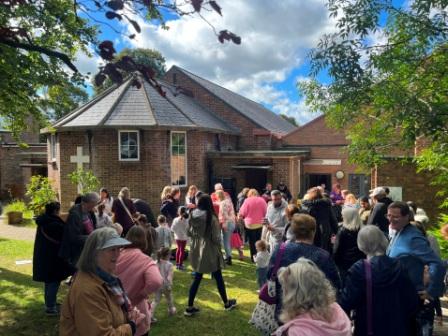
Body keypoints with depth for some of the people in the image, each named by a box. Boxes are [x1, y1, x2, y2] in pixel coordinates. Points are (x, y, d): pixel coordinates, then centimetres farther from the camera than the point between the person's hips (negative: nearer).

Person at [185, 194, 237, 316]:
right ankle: (227, 303, 30)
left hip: (196, 251, 5)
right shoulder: (212, 217, -20)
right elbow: (216, 238, -15)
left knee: (197, 279, 14)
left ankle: (190, 307, 17)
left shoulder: (192, 216, -4)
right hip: (210, 252, -5)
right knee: (218, 278, 13)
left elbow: (189, 233, 7)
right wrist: (219, 248, 4)